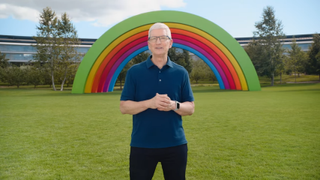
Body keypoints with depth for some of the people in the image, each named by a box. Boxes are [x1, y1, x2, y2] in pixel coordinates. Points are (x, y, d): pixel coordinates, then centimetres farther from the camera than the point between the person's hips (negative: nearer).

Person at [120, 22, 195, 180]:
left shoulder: (181, 72, 4)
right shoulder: (134, 71, 0)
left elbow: (190, 108, 5)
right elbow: (124, 107, -3)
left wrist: (174, 105, -17)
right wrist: (149, 103, -19)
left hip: (175, 145, 2)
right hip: (142, 145, -1)